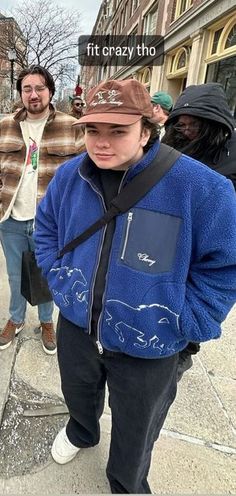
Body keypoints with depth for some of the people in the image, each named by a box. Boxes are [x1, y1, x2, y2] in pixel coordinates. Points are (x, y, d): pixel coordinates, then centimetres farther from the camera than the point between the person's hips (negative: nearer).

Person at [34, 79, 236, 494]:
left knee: (135, 435, 24)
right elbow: (46, 228, 10)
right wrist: (58, 278, 0)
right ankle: (81, 431, 70)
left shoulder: (201, 187, -22)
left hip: (147, 348, -3)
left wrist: (181, 326, -16)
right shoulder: (69, 176, -7)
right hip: (75, 327, 4)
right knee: (78, 397, 34)